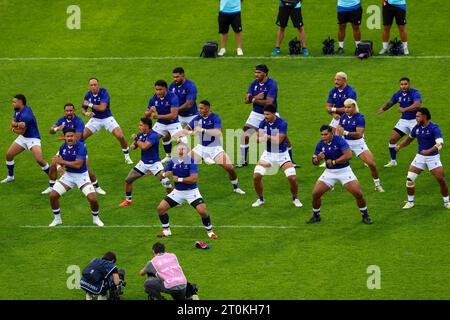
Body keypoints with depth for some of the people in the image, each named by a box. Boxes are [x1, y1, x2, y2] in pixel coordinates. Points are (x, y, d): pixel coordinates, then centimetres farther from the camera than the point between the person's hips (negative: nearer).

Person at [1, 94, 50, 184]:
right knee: (9, 154, 6)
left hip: (32, 138, -9)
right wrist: (17, 124, -18)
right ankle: (10, 176, 24)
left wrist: (14, 126, -3)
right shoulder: (18, 110, 0)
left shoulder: (25, 115, -29)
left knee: (39, 159, -23)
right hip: (23, 137, 9)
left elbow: (21, 132, -22)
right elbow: (12, 123, 5)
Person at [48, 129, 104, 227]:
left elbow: (78, 164, -29)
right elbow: (59, 160, 15)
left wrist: (62, 162, -26)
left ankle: (96, 218, 13)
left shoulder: (81, 147, -21)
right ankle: (57, 219, 15)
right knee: (53, 195, -7)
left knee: (92, 198, -18)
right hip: (68, 175, 5)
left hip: (81, 175, -5)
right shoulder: (63, 147, -2)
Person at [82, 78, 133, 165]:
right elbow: (83, 109, 5)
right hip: (95, 119, 4)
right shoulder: (88, 95, -6)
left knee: (120, 136, -17)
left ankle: (127, 157, 4)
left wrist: (90, 105, -22)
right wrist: (86, 113, -19)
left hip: (107, 118, -4)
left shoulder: (103, 92, -20)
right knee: (81, 137, -8)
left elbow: (102, 108, -29)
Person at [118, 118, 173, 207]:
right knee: (128, 180, 5)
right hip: (143, 163, 7)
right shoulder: (140, 135, -1)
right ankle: (128, 200, 24)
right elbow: (133, 146, 14)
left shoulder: (153, 135, -23)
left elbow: (144, 147, -33)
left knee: (166, 183, -17)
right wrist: (133, 145, -12)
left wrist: (136, 139, -17)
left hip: (154, 163, -7)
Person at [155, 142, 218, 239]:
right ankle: (166, 231, 18)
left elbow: (194, 178, -26)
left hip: (191, 191, -5)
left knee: (202, 211, -21)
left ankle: (209, 231, 2)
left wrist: (179, 179, -21)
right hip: (177, 191, 5)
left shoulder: (191, 161, -17)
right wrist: (165, 174, -24)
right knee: (160, 208, -1)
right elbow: (161, 174, -1)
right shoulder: (172, 162, -2)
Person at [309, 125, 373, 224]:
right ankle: (316, 216, 18)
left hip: (344, 170, -4)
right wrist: (318, 159, -23)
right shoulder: (320, 144, -5)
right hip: (329, 172, 4)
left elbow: (348, 155, -28)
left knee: (358, 194, -11)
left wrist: (333, 162, -26)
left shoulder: (339, 140, -19)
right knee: (315, 193, -5)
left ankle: (365, 216, 10)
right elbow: (314, 162, 1)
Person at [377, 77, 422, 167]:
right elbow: (390, 103, 14)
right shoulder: (398, 94, 2)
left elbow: (418, 104, -36)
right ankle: (393, 161, 17)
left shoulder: (415, 93, -19)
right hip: (404, 120, 6)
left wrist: (405, 109, -45)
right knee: (392, 139, 1)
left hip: (415, 120, -6)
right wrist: (383, 109, -7)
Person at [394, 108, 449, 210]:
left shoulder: (434, 128, -18)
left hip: (433, 157, -5)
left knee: (441, 180, -8)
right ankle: (410, 202, 12)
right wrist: (399, 146, 6)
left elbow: (440, 143, -31)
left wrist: (429, 151, -45)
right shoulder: (417, 128, 0)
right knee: (410, 178, -4)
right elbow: (409, 138, 20)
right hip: (420, 157, 5)